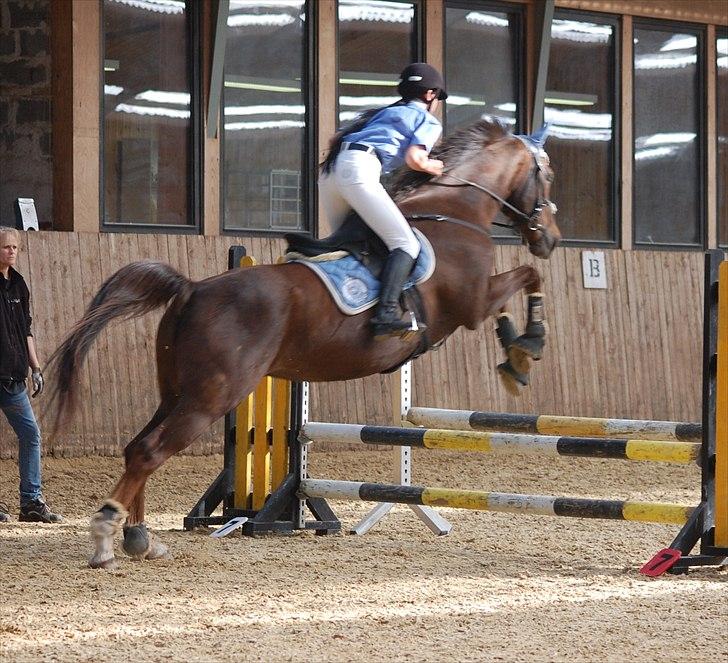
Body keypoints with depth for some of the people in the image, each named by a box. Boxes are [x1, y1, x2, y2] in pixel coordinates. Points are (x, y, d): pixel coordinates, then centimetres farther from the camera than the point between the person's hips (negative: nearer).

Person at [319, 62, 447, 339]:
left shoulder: (383, 113, 34)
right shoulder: (428, 121, 14)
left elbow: (338, 140, 28)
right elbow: (414, 158, -4)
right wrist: (433, 167, 17)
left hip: (330, 170, 8)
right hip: (359, 169, -8)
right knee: (406, 244, -12)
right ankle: (387, 313, -30)